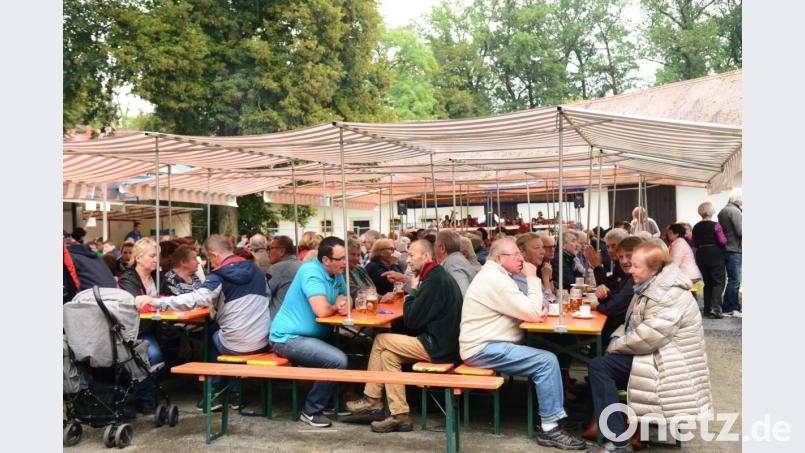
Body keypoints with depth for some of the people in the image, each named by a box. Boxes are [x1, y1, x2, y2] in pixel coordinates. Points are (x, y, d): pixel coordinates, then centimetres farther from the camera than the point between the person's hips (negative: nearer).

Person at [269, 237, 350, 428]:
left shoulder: (336, 274, 7)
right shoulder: (312, 272, -20)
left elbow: (345, 299, 13)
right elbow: (322, 310, -29)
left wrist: (342, 301, -11)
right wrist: (336, 307, -7)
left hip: (313, 335, 9)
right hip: (288, 337, -9)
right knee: (338, 360, -25)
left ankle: (337, 400, 17)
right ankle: (311, 411, -6)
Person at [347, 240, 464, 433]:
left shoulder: (434, 280, -17)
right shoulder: (439, 275, 15)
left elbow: (411, 321, -17)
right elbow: (418, 318, 17)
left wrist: (413, 290, -4)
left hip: (438, 346, -10)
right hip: (445, 342, 10)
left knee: (381, 341, -3)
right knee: (388, 353, 7)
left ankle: (372, 399, 10)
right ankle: (398, 415, 6)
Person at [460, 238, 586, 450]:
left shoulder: (494, 275, 14)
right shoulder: (495, 280, -20)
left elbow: (526, 309, 19)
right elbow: (533, 315, -18)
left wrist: (539, 308, -4)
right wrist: (532, 278, -9)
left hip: (485, 345, 10)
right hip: (484, 350, -10)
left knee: (547, 354, 9)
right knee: (547, 361, -16)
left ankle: (553, 414, 15)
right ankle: (549, 428, -8)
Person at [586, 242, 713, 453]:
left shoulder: (669, 296, -22)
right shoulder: (650, 288, 11)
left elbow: (647, 338, -27)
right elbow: (631, 324, 18)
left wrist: (616, 346, -11)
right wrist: (617, 339, -2)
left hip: (667, 368, -10)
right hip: (656, 356, 10)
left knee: (599, 366, -16)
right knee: (600, 363, 7)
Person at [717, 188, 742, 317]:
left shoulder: (723, 210, 16)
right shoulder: (735, 211, -14)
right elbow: (740, 231, -19)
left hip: (726, 249, 10)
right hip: (734, 250, -10)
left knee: (733, 279, 14)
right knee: (734, 280, -4)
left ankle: (735, 307, 19)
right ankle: (728, 309, -1)